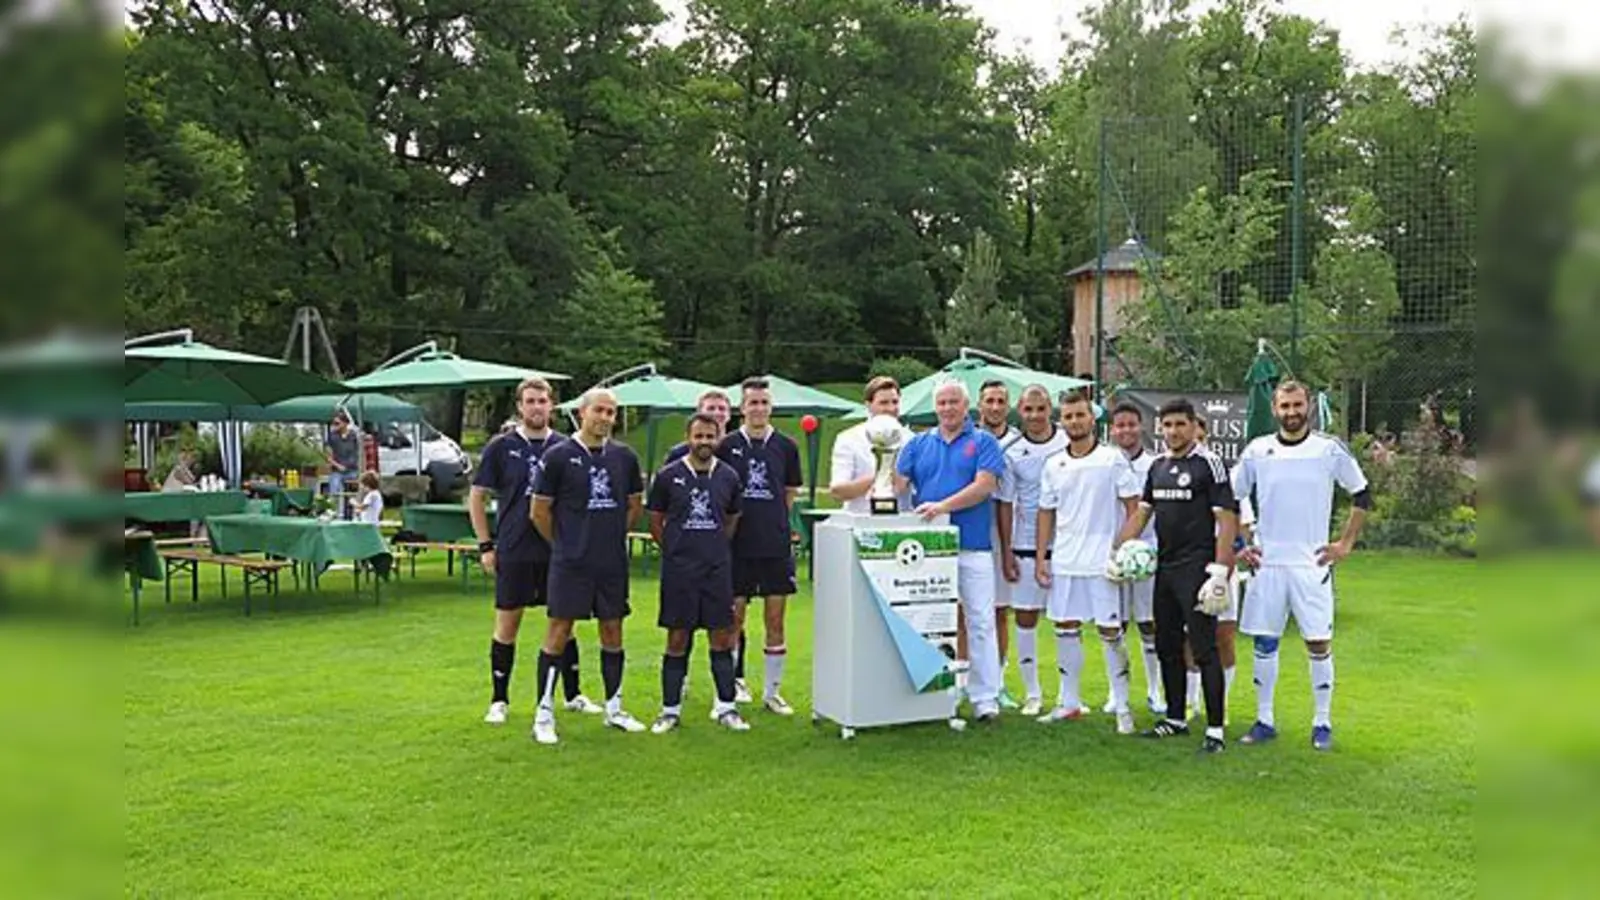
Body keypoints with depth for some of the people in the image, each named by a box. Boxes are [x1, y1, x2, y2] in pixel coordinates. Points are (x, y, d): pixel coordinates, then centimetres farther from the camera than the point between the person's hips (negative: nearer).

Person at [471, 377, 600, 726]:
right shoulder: (501, 446, -1)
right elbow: (477, 497, 3)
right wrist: (485, 545, -2)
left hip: (559, 551, 2)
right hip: (513, 552, -2)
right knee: (507, 625, 5)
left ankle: (573, 694, 23)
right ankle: (499, 700, 17)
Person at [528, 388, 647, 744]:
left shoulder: (624, 457, 5)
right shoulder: (557, 456, -6)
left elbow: (635, 505, 17)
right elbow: (540, 511, -1)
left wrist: (611, 537, 13)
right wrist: (564, 544, 6)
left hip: (613, 563, 4)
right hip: (570, 564, -4)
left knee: (612, 630, 10)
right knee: (559, 630, -2)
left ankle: (614, 708, 22)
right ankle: (544, 713, 7)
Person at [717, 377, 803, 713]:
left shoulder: (786, 446, 5)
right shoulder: (726, 446, 0)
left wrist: (770, 519, 9)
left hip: (775, 545, 1)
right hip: (737, 545, -1)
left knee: (775, 620, 5)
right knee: (734, 617, 5)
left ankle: (772, 692, 14)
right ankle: (733, 680, 21)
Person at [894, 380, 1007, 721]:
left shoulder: (983, 442, 3)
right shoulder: (918, 444, 14)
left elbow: (984, 486, -10)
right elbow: (898, 484, 6)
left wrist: (943, 506, -19)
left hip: (972, 546, -3)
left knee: (980, 622, 0)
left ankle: (985, 697, 6)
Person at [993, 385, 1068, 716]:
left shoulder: (1070, 443, -1)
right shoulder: (1011, 453, -1)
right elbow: (1005, 505, 3)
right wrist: (1007, 553, 0)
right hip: (1027, 546, 0)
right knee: (1025, 617, 4)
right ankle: (1032, 692, 16)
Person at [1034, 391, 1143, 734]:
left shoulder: (1113, 458, -3)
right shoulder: (1054, 465, 9)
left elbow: (1133, 506, -2)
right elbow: (1046, 513, 13)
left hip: (1103, 561, -4)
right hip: (1064, 561, 5)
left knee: (1111, 631, -1)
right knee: (1066, 628, 9)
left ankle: (1122, 706, 8)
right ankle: (1069, 702, 20)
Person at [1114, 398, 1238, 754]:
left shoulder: (1208, 464, -8)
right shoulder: (1158, 466, 13)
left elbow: (1227, 520, -12)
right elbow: (1141, 513, 16)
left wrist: (1220, 572, -19)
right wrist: (1117, 553, 5)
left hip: (1196, 569, -7)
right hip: (1164, 568, 7)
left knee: (1204, 650, -7)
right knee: (1167, 647, 13)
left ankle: (1215, 729, -2)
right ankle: (1176, 719, 26)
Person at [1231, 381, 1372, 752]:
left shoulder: (1331, 449, -1)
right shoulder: (1257, 450, 3)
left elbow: (1362, 496, 7)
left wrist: (1346, 544, 2)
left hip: (1312, 564, -2)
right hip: (1267, 563, 2)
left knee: (1319, 643, 0)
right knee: (1264, 642, 5)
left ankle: (1322, 723, 12)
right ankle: (1264, 721, 15)